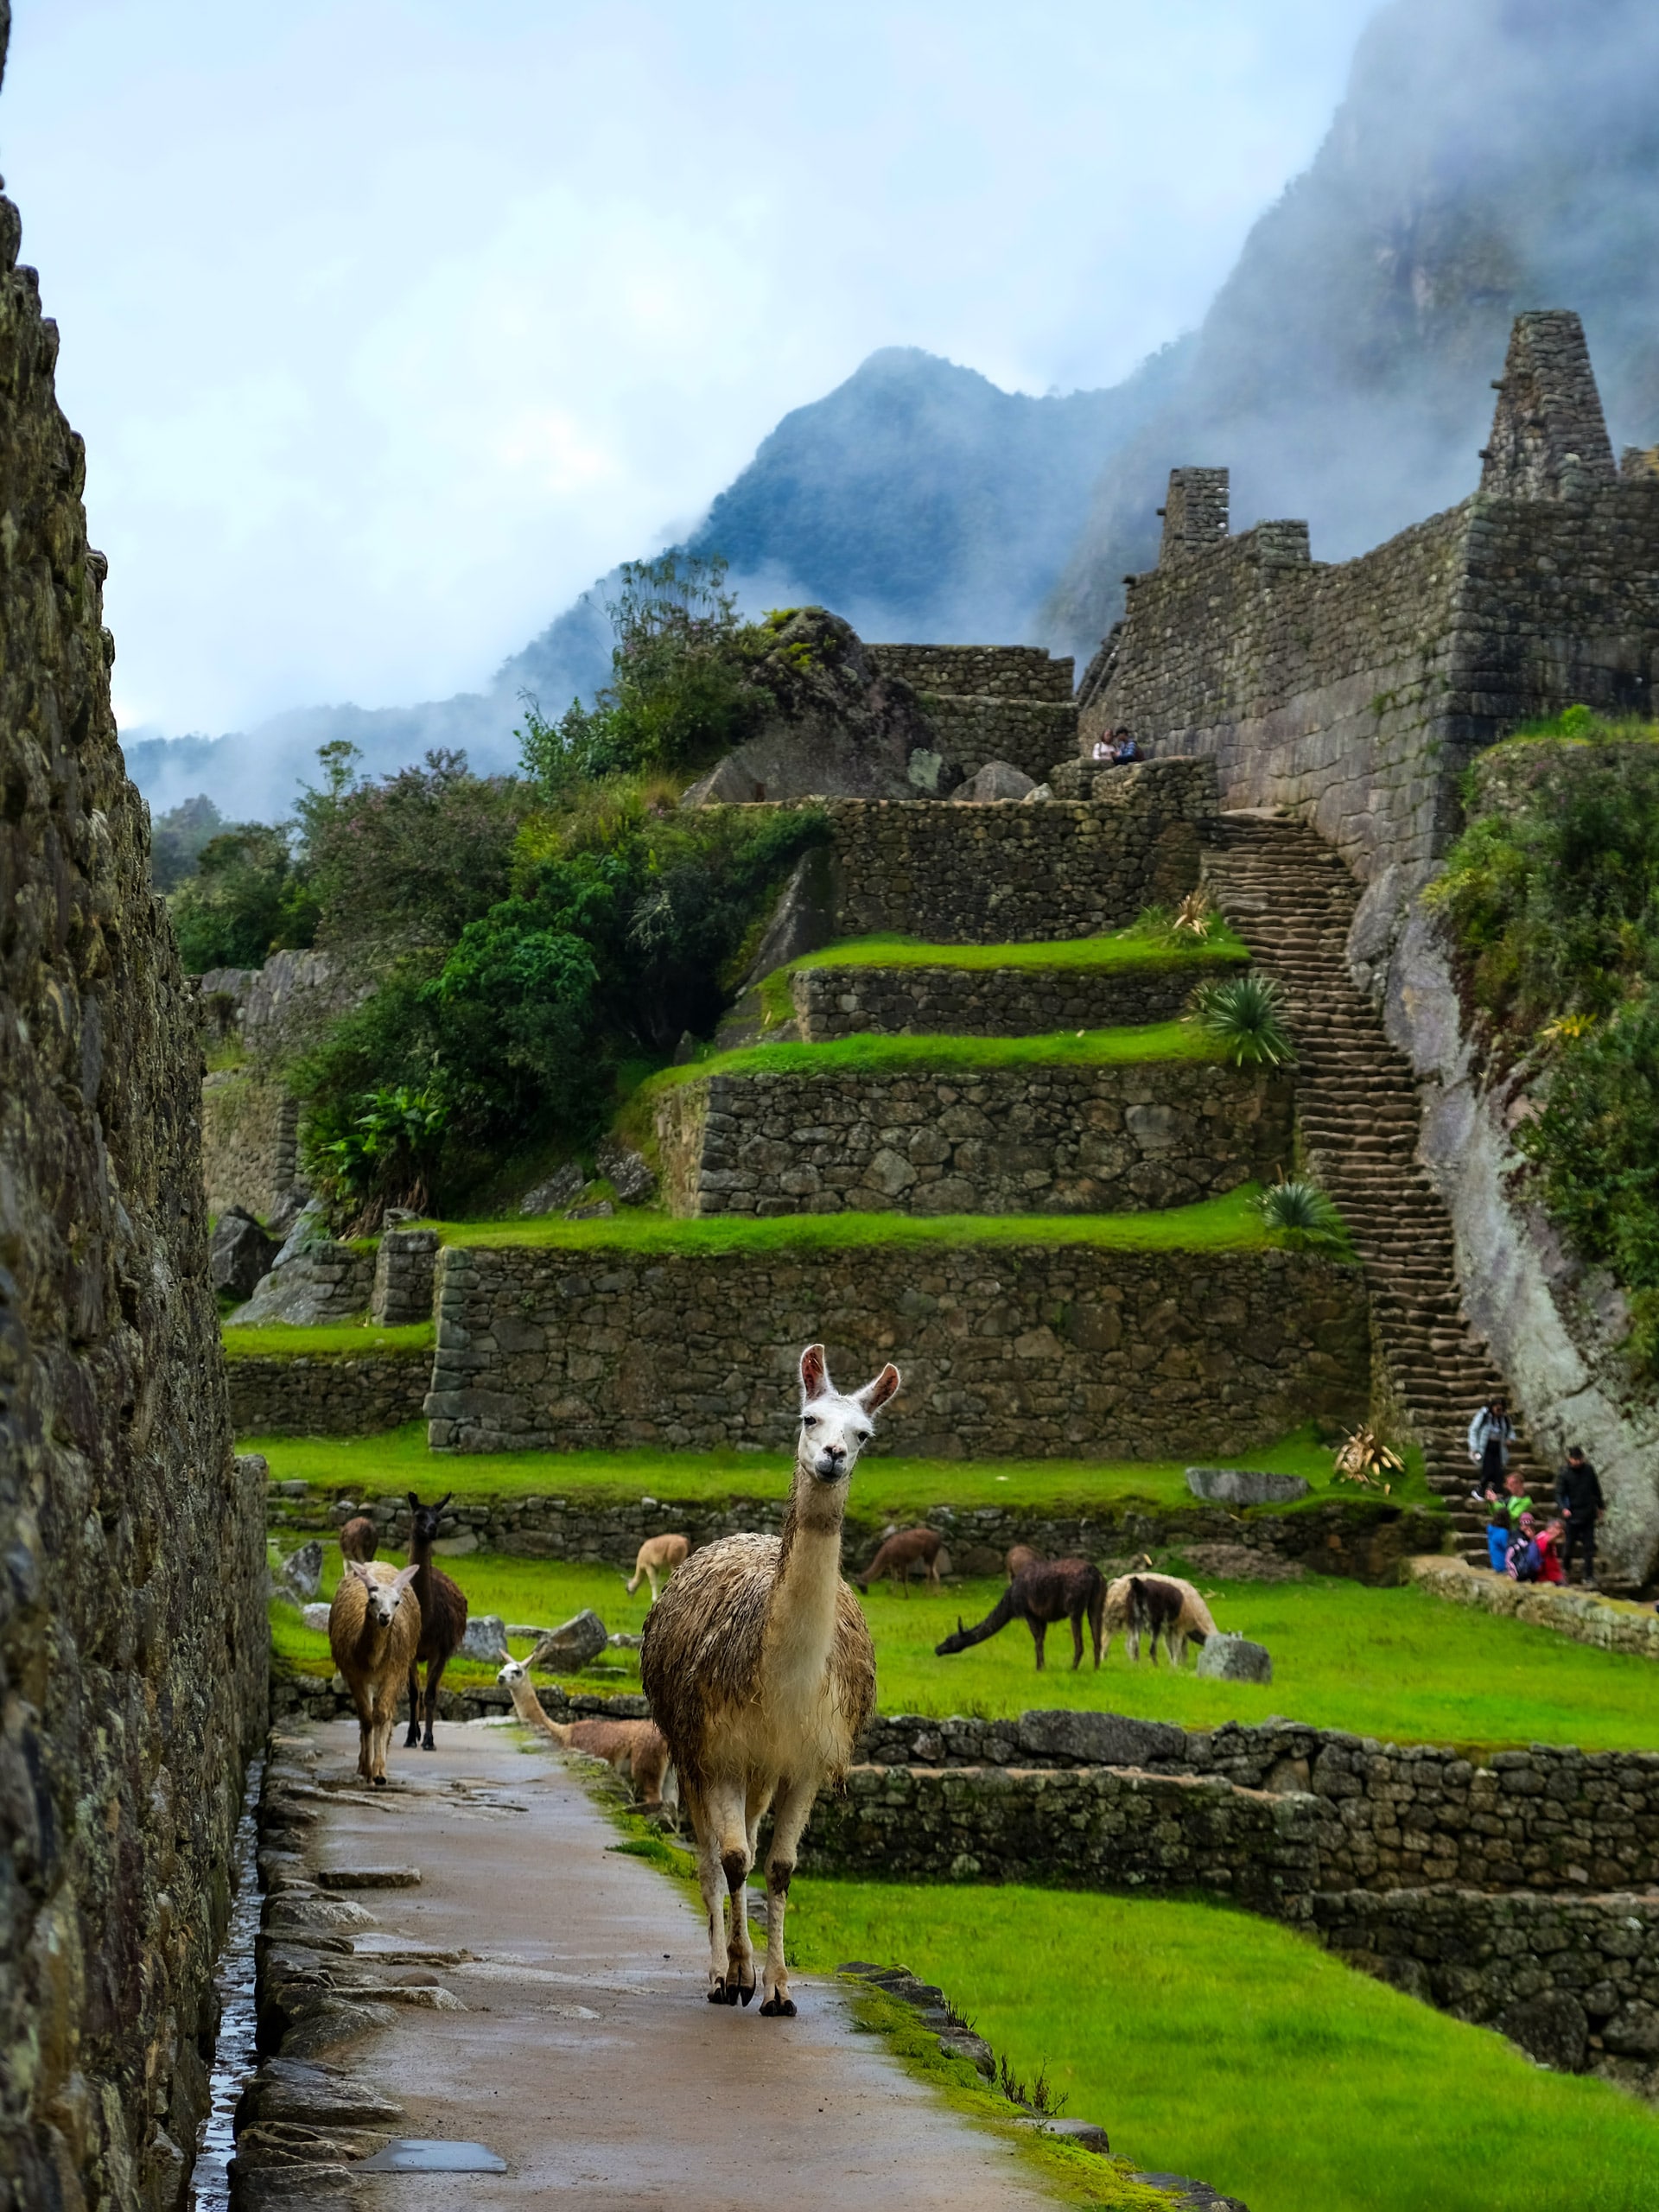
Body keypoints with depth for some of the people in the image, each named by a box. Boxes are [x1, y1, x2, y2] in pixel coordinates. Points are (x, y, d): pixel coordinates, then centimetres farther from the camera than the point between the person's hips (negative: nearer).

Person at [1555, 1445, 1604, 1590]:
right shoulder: (1564, 1474, -7)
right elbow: (1559, 1494, -11)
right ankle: (1566, 1569, 33)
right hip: (1573, 1515, -2)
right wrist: (1564, 1509, -28)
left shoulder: (1589, 1470, 2)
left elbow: (1596, 1489, 15)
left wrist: (1600, 1507, 22)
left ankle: (1589, 1578, 5)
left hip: (1588, 1514, 2)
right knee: (1569, 1544, 7)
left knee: (1589, 1547, 1)